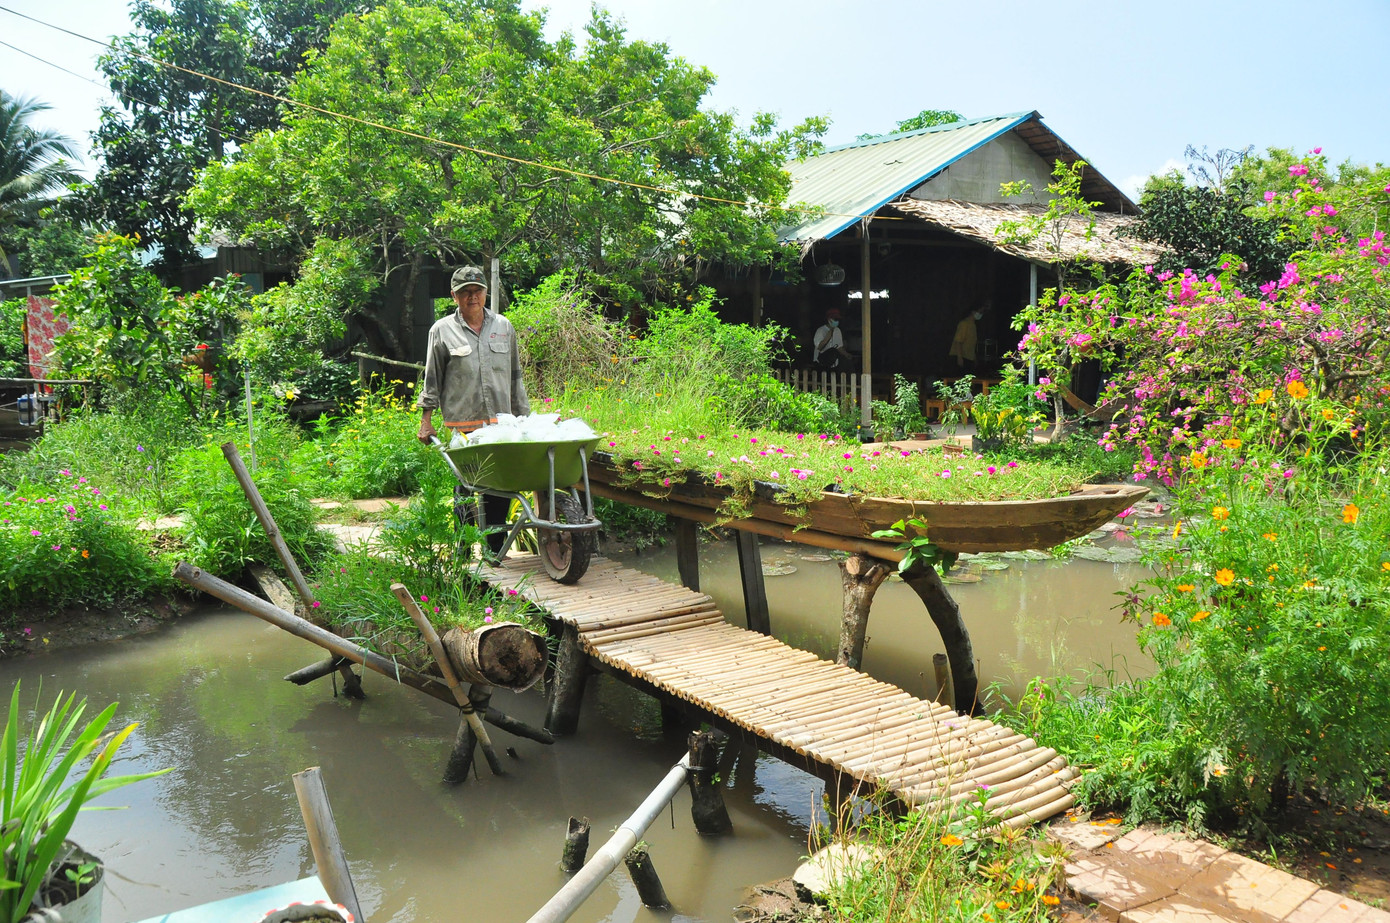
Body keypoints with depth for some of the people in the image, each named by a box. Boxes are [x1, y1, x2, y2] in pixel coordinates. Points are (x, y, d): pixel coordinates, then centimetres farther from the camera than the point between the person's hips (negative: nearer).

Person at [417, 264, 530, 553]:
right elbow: (432, 380, 9)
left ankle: (496, 548, 8)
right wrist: (426, 420, 5)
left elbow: (515, 376, 19)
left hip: (501, 423, 2)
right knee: (465, 489, -1)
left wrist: (524, 417, 17)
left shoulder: (503, 326, 14)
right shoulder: (442, 330, 6)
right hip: (461, 426, -2)